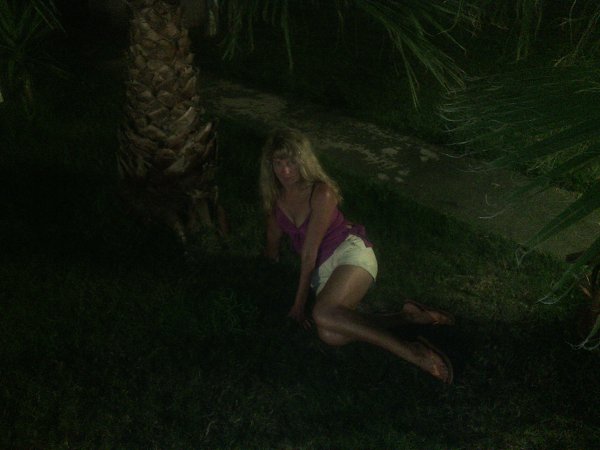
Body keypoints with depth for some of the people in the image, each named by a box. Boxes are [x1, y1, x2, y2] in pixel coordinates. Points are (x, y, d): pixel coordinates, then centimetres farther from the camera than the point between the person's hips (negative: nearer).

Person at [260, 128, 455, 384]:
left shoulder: (321, 193, -12)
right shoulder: (274, 195, 7)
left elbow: (309, 253, -12)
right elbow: (274, 238, 21)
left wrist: (299, 302, -10)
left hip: (350, 253, -5)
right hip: (323, 270, 6)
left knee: (323, 314, -37)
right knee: (330, 336, -28)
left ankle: (411, 351, -35)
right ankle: (407, 317, -15)